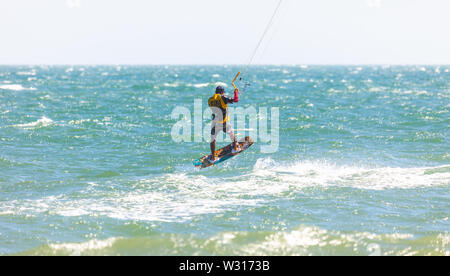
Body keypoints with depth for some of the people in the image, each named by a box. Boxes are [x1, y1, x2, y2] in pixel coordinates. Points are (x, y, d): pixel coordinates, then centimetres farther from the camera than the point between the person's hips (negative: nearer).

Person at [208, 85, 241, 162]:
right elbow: (236, 100, -18)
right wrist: (236, 92, -1)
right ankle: (235, 147, 42)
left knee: (213, 139, 18)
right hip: (224, 123, -2)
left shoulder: (210, 100, -1)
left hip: (215, 123, 2)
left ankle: (213, 157, 18)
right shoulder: (223, 98, -14)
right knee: (231, 133, 27)